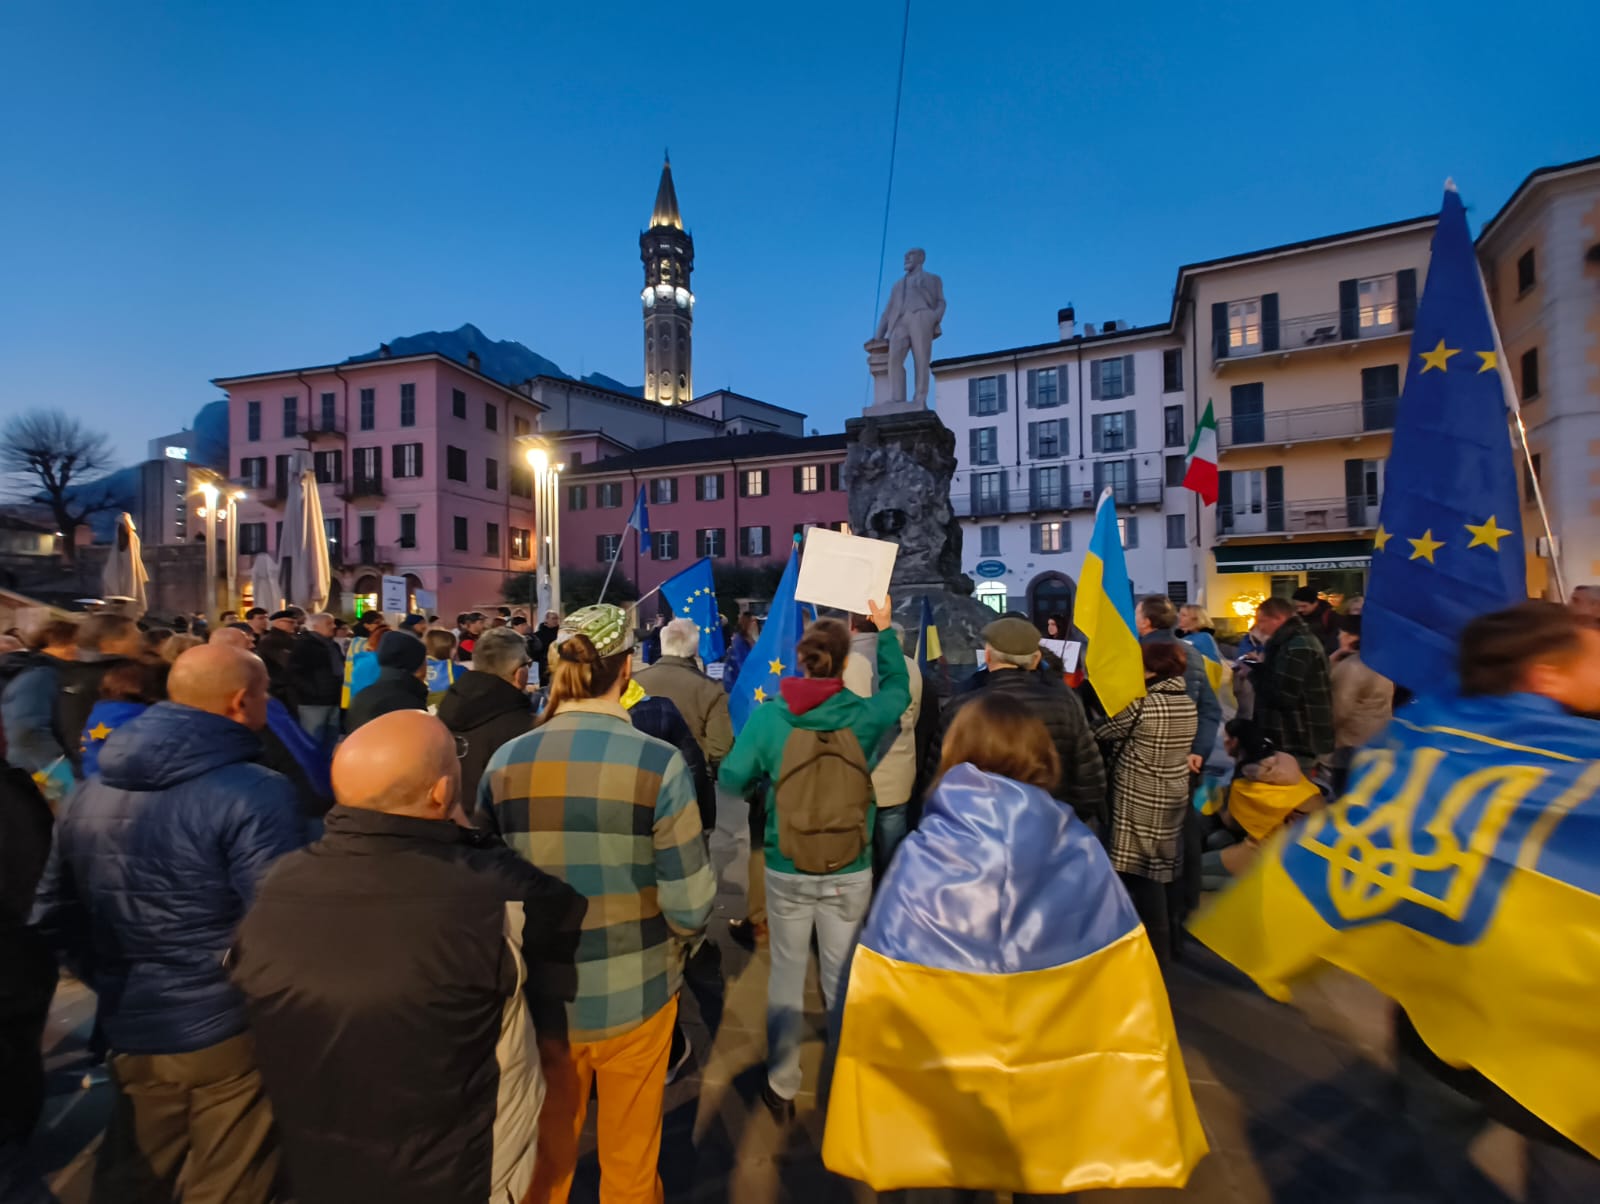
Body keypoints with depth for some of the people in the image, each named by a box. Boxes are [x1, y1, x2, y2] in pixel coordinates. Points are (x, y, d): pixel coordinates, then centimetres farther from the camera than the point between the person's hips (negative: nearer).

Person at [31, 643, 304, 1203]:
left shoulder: (91, 791, 2)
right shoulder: (255, 794, -25)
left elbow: (52, 915, 11)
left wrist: (114, 986, 20)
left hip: (130, 1032, 7)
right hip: (230, 1032, -6)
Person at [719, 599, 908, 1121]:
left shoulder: (768, 717, -14)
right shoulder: (863, 716, -12)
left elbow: (731, 779, -6)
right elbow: (898, 688, 10)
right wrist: (885, 631, 19)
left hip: (786, 872, 0)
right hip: (851, 874, 0)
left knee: (786, 973, 18)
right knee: (844, 977, 17)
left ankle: (782, 1087, 35)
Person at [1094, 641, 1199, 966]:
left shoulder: (1141, 704, -20)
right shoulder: (1188, 704, 3)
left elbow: (1101, 732, -12)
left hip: (1141, 804, -8)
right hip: (1174, 799, 8)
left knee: (1143, 874, 3)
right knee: (1167, 869, 20)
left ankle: (1156, 951, 13)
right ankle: (1168, 942, 35)